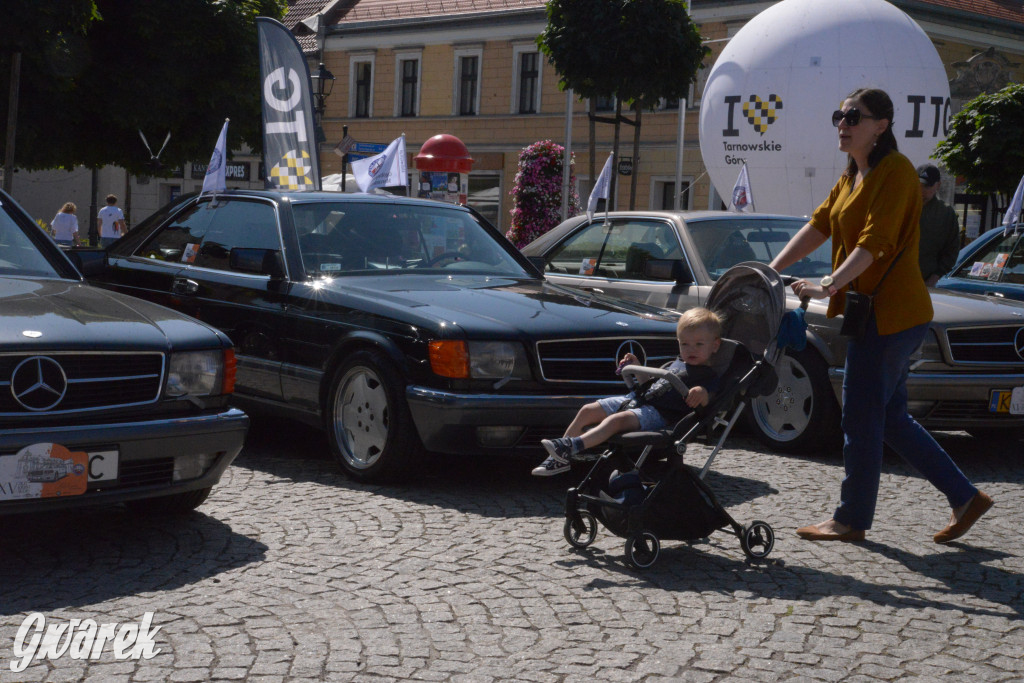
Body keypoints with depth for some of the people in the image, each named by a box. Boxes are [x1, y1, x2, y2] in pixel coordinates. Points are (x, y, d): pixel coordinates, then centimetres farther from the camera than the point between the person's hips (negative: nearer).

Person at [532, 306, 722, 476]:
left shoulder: (708, 376, -2)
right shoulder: (677, 363, 23)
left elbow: (704, 404, -17)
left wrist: (701, 394, -38)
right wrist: (637, 368, 21)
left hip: (657, 413, -9)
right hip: (637, 399, 9)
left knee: (617, 419, -34)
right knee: (587, 411, 1)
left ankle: (572, 446, -47)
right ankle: (560, 458, -1)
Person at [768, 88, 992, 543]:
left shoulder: (895, 171, -13)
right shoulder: (852, 176, 17)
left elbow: (876, 241, -24)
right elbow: (818, 226, 11)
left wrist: (829, 286, -33)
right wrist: (771, 271, 0)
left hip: (891, 313, -10)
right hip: (873, 312, 10)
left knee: (861, 418, -2)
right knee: (890, 418, 14)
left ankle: (851, 519, 10)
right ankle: (964, 497, 21)